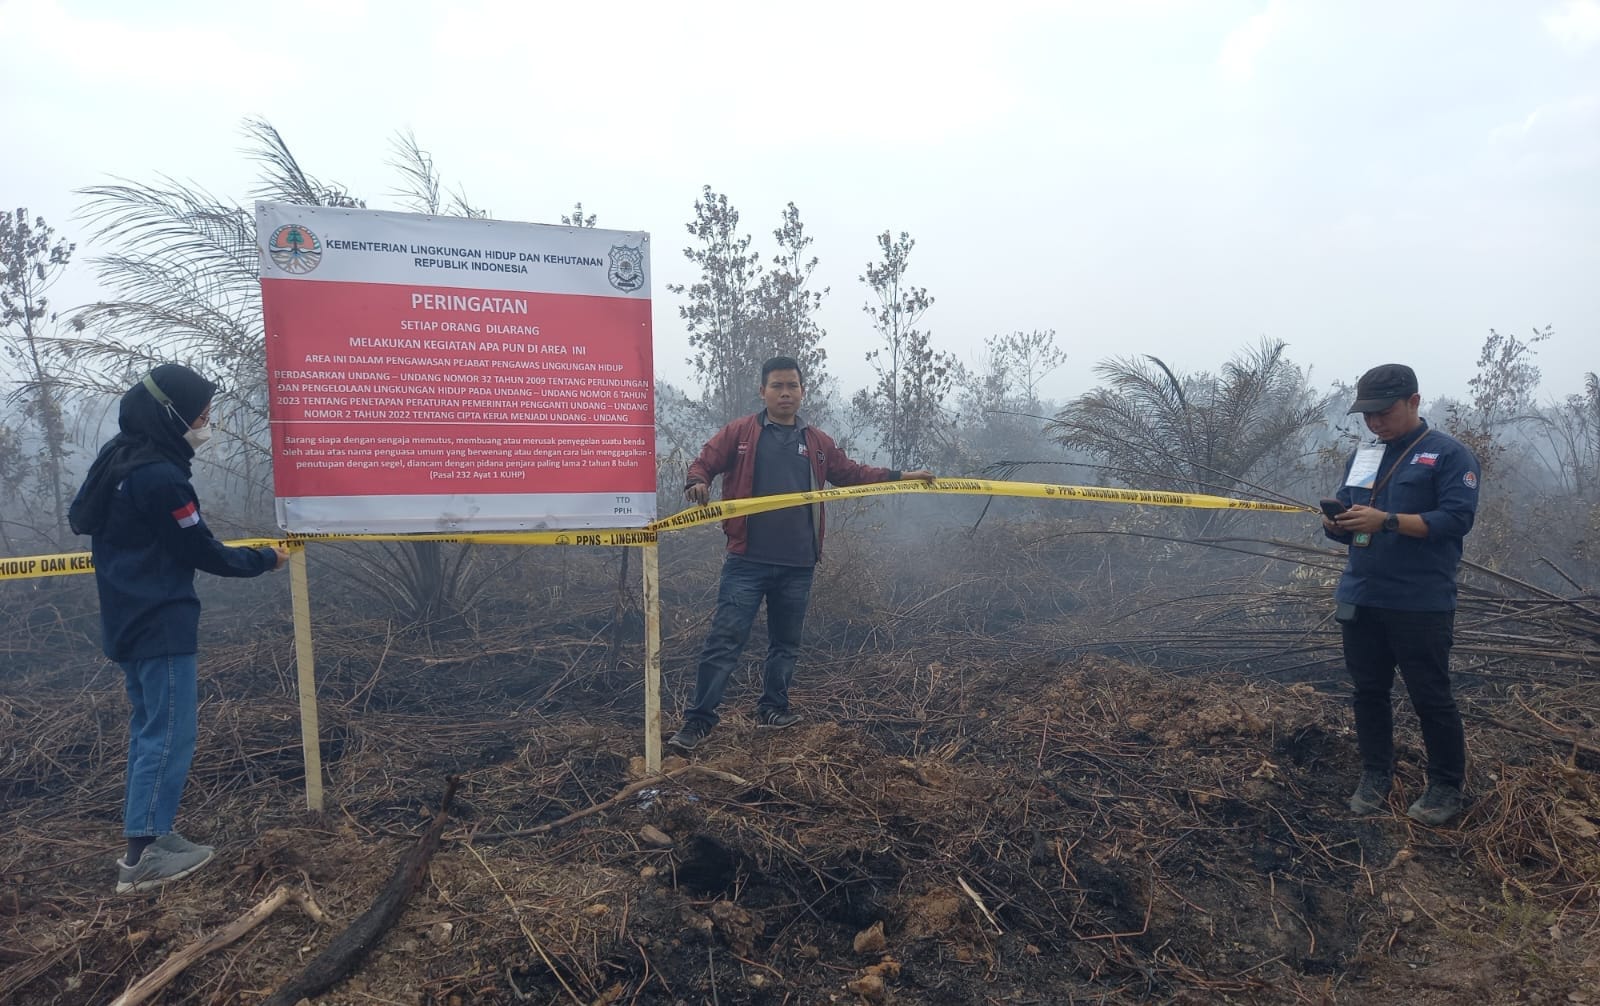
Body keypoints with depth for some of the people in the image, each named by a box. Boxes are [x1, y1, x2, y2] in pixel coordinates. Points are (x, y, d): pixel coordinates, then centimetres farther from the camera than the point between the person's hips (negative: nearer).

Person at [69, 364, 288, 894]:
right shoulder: (161, 476, -22)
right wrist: (264, 559, -2)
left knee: (148, 725, 17)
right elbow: (202, 552, -16)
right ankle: (142, 856, 2)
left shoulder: (115, 457, 8)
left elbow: (80, 516, 22)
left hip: (126, 621, 10)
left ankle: (145, 833, 25)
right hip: (161, 625, -10)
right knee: (170, 734, -3)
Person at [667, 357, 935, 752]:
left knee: (786, 642, 16)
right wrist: (698, 483, -23)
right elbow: (703, 463, 0)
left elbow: (853, 474, 18)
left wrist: (903, 476, 12)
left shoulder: (817, 442, 13)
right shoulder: (739, 433, 3)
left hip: (798, 565, 4)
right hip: (747, 561, -4)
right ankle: (699, 719, 2)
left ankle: (773, 708, 32)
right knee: (725, 639, -5)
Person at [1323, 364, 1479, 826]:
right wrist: (1336, 524, -8)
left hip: (1421, 606, -5)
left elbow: (1456, 519, -16)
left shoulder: (1450, 454, -5)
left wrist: (1386, 520, -27)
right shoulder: (1362, 456, 12)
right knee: (1369, 693, 12)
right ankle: (1375, 777, 25)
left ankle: (1446, 788, 20)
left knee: (1431, 698, 5)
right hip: (1361, 600, 6)